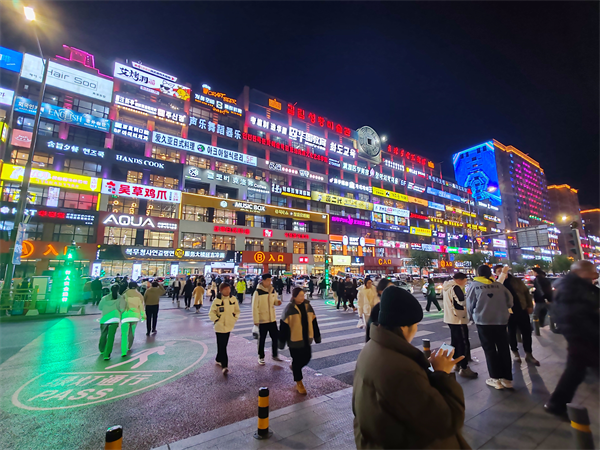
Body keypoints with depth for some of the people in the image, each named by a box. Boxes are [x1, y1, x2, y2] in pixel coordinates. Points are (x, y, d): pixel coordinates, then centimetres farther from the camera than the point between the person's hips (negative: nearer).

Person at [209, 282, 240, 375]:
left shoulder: (233, 299, -2)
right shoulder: (217, 301, -12)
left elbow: (237, 310, 11)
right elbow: (211, 313, -4)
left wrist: (235, 319, 1)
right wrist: (216, 320, -14)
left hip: (229, 326, 4)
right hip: (220, 327, -4)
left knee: (223, 345, 18)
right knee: (222, 346, -6)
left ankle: (218, 360, 40)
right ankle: (225, 366, -1)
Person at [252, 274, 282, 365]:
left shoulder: (272, 290, 2)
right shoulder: (258, 292, -15)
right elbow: (255, 307, -13)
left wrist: (277, 302, -8)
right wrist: (256, 320, -14)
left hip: (272, 319, 5)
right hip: (262, 320, -5)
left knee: (275, 337, 14)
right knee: (262, 339, 10)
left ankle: (275, 355, 32)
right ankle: (261, 357, 27)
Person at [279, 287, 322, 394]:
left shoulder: (308, 306, 0)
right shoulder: (289, 309, -14)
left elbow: (313, 323, 9)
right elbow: (283, 326, -11)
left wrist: (317, 336, 12)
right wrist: (282, 342, -10)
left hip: (306, 339, 5)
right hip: (294, 340, -5)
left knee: (306, 358, 12)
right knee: (297, 361, 7)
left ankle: (294, 367, 43)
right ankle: (299, 383, 26)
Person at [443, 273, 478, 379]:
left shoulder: (447, 287, 11)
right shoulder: (455, 288, -19)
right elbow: (462, 303, -22)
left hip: (450, 319, 10)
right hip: (458, 319, -10)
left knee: (455, 341, 19)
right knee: (464, 344, -3)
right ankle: (464, 368, 1)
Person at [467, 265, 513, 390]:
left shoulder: (474, 285, -3)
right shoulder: (499, 285, 5)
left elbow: (470, 304, -1)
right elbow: (509, 301, 6)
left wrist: (472, 317, 15)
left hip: (483, 321, -3)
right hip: (501, 320, 3)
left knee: (489, 349, 6)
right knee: (503, 348, 11)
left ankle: (496, 378, 9)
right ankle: (507, 378, 17)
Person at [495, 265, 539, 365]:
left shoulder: (516, 281, 4)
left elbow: (526, 292, 10)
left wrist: (530, 305, 4)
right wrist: (503, 274, -29)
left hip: (522, 310, 3)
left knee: (527, 332, 7)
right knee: (511, 333, 9)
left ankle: (528, 354, 22)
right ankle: (515, 352, 25)